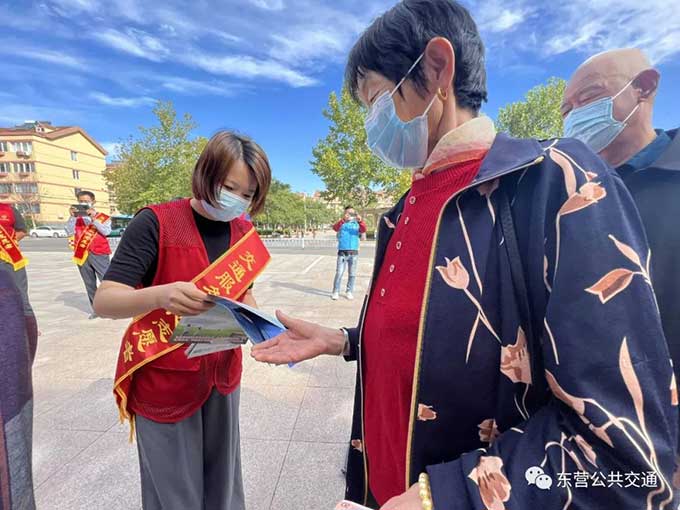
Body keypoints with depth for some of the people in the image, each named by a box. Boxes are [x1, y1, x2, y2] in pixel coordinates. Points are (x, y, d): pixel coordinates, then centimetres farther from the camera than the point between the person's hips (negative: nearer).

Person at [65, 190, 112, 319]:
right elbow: (69, 232, 0)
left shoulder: (103, 217, 4)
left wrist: (93, 218, -16)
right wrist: (72, 217, -8)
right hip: (82, 255, 4)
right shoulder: (76, 218, 13)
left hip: (99, 254, -4)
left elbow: (106, 231, -12)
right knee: (89, 284, 8)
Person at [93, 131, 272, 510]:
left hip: (222, 374, 5)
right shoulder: (155, 223, -16)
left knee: (222, 479, 20)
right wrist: (161, 295, -37)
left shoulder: (244, 232, 0)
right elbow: (104, 302, -17)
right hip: (164, 379, -4)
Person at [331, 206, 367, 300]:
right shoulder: (341, 223, 5)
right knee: (339, 273, -3)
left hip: (354, 253, 2)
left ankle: (349, 292, 20)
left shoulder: (357, 224, 8)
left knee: (352, 274, 8)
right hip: (342, 252, -2)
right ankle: (336, 292, 6)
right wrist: (343, 220, -33)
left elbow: (363, 230, -11)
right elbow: (335, 228, -16)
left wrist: (360, 221, -30)